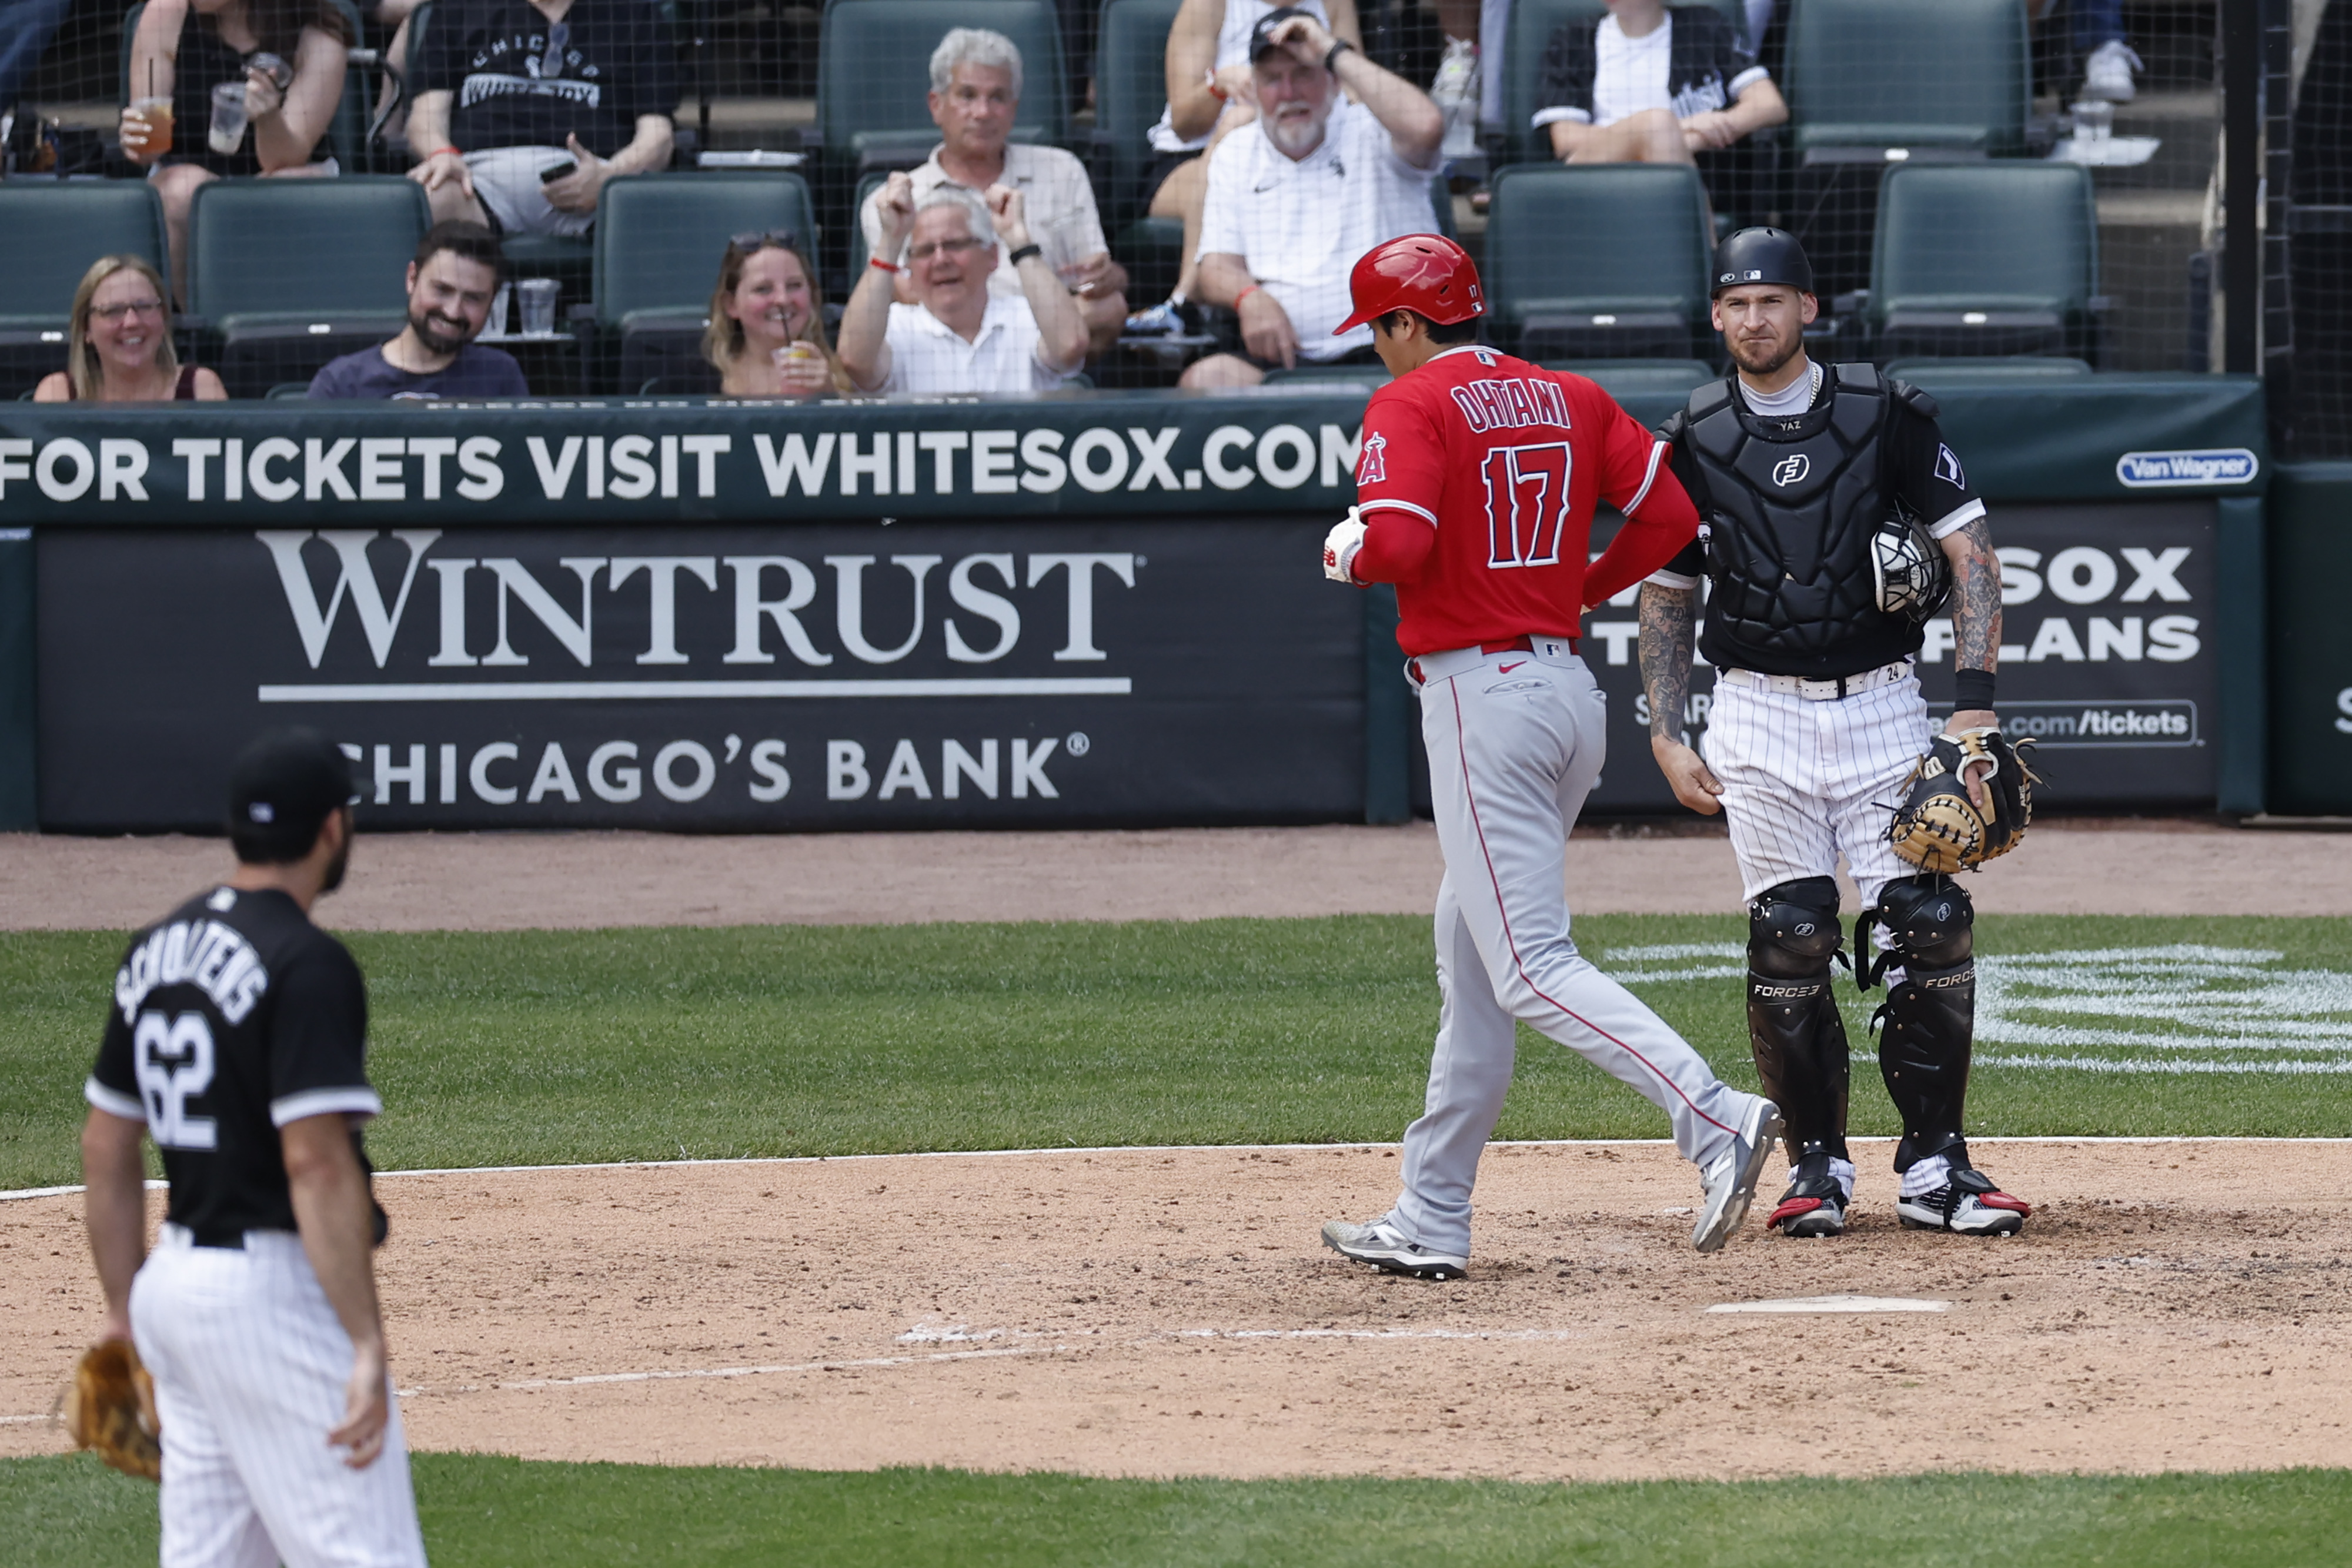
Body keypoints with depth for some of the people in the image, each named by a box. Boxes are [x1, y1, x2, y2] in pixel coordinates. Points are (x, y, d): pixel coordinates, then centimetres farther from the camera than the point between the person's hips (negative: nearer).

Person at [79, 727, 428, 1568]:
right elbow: (316, 1163, -21)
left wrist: (126, 1311, 23)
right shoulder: (306, 964, -14)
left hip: (173, 1278, 9)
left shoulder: (156, 953, 11)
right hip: (273, 1290, -9)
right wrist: (368, 1345, -23)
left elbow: (106, 1150, 16)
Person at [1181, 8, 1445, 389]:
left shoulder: (1369, 133, 6)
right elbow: (1218, 267, 13)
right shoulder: (1233, 155, 20)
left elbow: (1425, 127, -19)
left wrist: (1336, 53, -9)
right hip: (1281, 355, 3)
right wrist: (1250, 298, -14)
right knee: (1203, 379, -28)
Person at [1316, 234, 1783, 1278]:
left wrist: (1345, 552, -1)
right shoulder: (1568, 399, 13)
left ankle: (1714, 1120, -29)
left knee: (1530, 968, -11)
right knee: (1470, 965, 15)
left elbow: (1396, 543, -22)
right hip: (1568, 681, 8)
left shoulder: (1411, 405, -8)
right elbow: (1669, 514, 8)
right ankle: (1431, 1221, 20)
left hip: (1478, 693, -8)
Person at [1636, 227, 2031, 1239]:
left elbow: (1971, 555, -1)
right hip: (1761, 715, 1)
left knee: (1929, 926, -9)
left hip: (1883, 705, -1)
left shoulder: (1886, 416, 0)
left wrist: (1975, 702, -10)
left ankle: (1934, 1165, -1)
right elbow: (1665, 595, 13)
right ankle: (1818, 1165, 5)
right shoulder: (1695, 442, 4)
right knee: (1789, 938, -6)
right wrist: (1667, 738, 4)